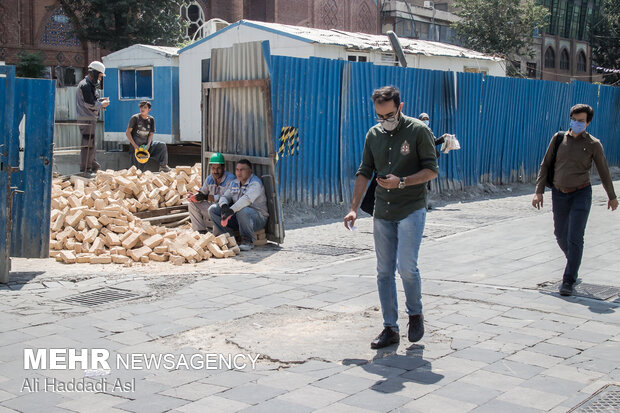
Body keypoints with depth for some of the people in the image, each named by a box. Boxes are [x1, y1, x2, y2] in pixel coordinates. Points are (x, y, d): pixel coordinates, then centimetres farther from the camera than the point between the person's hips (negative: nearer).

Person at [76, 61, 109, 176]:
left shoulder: (90, 85, 20)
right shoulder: (85, 85, -14)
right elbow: (90, 104, -20)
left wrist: (101, 101, 6)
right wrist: (102, 104, -7)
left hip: (91, 119, 11)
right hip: (87, 119, -11)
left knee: (93, 144, 17)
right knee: (88, 144, -9)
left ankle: (94, 167, 26)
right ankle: (85, 170, -6)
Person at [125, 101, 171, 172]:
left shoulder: (151, 119, 5)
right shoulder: (135, 118, -7)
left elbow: (151, 134, 5)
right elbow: (128, 132, -8)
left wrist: (148, 145, -14)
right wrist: (134, 145, -17)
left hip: (146, 145, 4)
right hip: (136, 147, -4)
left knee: (162, 145, -20)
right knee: (138, 170, -9)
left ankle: (163, 166, -15)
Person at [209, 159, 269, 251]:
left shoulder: (255, 183, -13)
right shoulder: (234, 183, 13)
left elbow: (246, 199, -30)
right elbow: (225, 196, 10)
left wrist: (231, 210, -42)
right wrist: (224, 205, -16)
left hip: (257, 218, -7)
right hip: (237, 217, 7)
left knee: (242, 211, -42)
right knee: (213, 209, -6)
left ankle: (248, 241, -21)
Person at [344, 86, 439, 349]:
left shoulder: (419, 131, -6)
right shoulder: (374, 134, 9)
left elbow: (432, 170, -6)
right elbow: (364, 173, 12)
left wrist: (402, 182, -19)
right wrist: (353, 208, 5)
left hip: (411, 209, -5)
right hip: (382, 212, 5)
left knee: (406, 266, -13)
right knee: (384, 271, 5)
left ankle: (415, 314, 14)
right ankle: (390, 328, 13)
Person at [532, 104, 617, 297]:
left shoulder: (593, 145, -5)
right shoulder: (558, 139, 0)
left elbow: (604, 172, 6)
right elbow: (545, 165, 5)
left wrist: (612, 196, 15)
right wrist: (539, 191, -2)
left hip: (581, 194, -3)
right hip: (559, 194, 3)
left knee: (575, 237, -12)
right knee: (560, 234, 15)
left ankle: (568, 281, -7)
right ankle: (573, 262, 44)